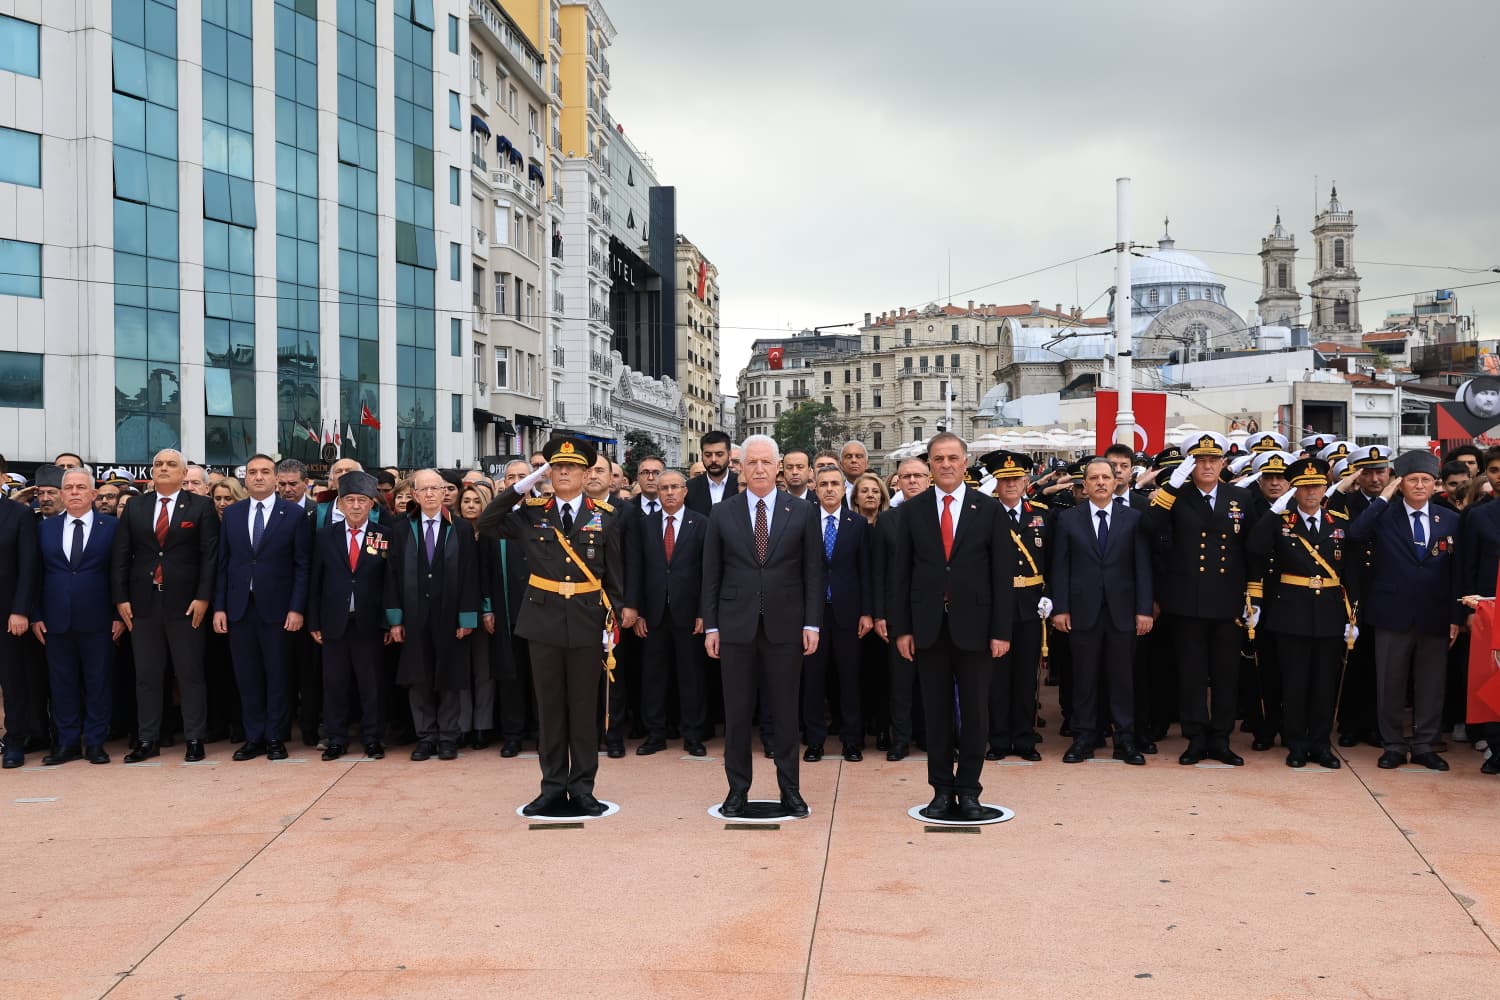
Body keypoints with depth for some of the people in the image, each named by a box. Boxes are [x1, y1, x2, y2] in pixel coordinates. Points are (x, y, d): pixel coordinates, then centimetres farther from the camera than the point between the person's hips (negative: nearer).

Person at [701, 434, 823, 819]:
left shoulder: (803, 513, 2)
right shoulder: (722, 514, 4)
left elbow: (813, 572, 2)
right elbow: (711, 574, 5)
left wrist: (811, 624, -4)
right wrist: (710, 626, 0)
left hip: (785, 626, -1)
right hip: (736, 626, 1)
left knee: (785, 711, 6)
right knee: (736, 712, 7)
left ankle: (790, 789, 17)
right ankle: (738, 789, 18)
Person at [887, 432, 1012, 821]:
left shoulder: (988, 509, 2)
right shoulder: (912, 511, 5)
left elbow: (1001, 573, 0)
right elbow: (900, 573, 4)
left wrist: (1001, 630, -5)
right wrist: (901, 628, -2)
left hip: (974, 627, -1)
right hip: (928, 627, 1)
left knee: (975, 711, 4)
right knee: (936, 712, 8)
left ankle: (968, 790, 16)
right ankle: (942, 790, 17)